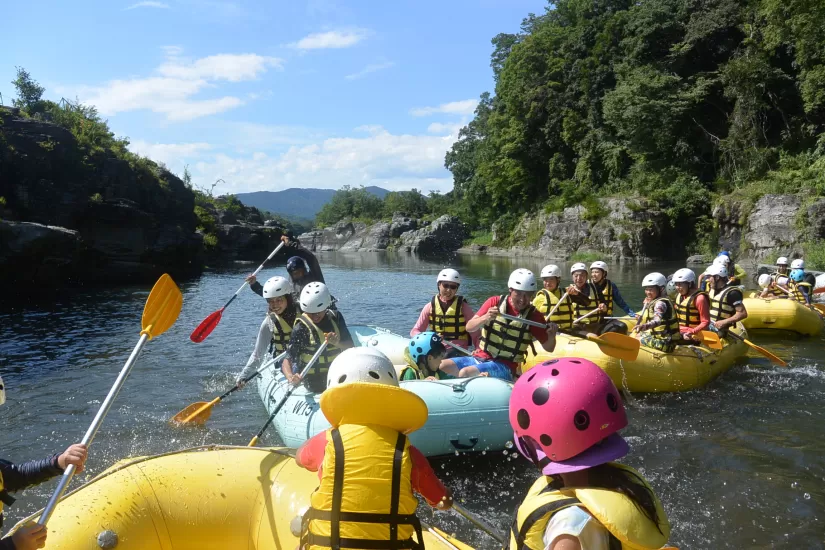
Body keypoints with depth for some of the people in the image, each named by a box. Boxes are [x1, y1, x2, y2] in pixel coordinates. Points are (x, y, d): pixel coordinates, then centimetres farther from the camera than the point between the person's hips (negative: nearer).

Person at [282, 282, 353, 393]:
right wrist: (290, 377, -41)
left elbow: (350, 347, -2)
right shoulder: (301, 328, -16)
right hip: (316, 384, -5)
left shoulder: (335, 317, -3)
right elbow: (288, 359, -20)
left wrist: (338, 343, -24)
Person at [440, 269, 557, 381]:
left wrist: (551, 336, -19)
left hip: (505, 367, -4)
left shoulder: (533, 315, -2)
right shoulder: (494, 302, 2)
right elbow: (469, 327, -3)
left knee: (465, 373, -30)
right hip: (479, 357, 4)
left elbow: (549, 348, 4)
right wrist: (486, 318, -23)